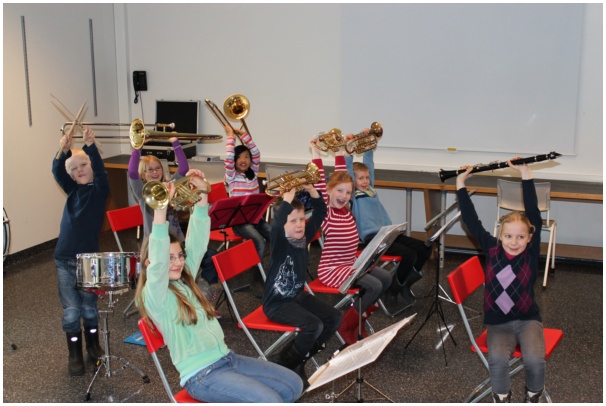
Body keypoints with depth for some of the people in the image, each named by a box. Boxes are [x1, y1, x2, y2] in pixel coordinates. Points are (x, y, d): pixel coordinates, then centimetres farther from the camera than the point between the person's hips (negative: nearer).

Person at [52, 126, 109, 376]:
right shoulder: (72, 190, 9)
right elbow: (57, 172, -7)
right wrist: (64, 151, -26)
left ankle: (93, 347, 30)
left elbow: (100, 169, -20)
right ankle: (75, 355, 18)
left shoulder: (99, 189, -2)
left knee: (89, 308, 9)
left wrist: (90, 146, -36)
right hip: (64, 259, 3)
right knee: (71, 311, 4)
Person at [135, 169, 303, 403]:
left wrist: (202, 193, -7)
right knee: (270, 401, -22)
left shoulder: (185, 280, 9)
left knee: (293, 385, 2)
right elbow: (157, 262, -30)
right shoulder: (154, 294, -11)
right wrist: (161, 208, -39)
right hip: (201, 375, -8)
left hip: (226, 358, 8)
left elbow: (198, 241, 4)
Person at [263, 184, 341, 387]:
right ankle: (280, 364, -4)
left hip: (298, 295, 8)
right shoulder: (279, 242, -18)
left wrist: (310, 189, -12)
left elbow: (320, 212, 2)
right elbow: (276, 224, -42)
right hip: (277, 303, -8)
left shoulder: (304, 237, 0)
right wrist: (288, 197, -37)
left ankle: (298, 362, 6)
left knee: (334, 318, -3)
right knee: (314, 325, -26)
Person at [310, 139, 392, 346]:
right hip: (331, 269, -9)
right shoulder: (326, 212, -12)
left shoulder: (345, 209, 7)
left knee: (386, 278, -1)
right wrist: (316, 155, -20)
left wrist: (339, 153, 16)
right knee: (374, 285, -20)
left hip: (350, 264, 9)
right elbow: (320, 184, -22)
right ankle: (346, 325, -3)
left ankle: (359, 316, 13)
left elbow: (341, 176, 13)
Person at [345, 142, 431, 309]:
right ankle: (396, 287, -1)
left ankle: (405, 283, 11)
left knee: (425, 248, -3)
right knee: (410, 254, -24)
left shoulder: (370, 188, 17)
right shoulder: (352, 194, -3)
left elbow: (368, 162, 20)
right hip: (372, 238, -9)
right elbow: (348, 169, -14)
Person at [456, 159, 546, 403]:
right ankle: (501, 398, 0)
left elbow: (534, 215, -16)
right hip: (498, 323, 1)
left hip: (528, 319, 0)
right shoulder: (491, 250, -4)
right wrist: (461, 184, -6)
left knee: (534, 360, -26)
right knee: (497, 359, -28)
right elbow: (472, 221, -4)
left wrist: (526, 175, -21)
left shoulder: (531, 254, -8)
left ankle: (533, 395, 6)